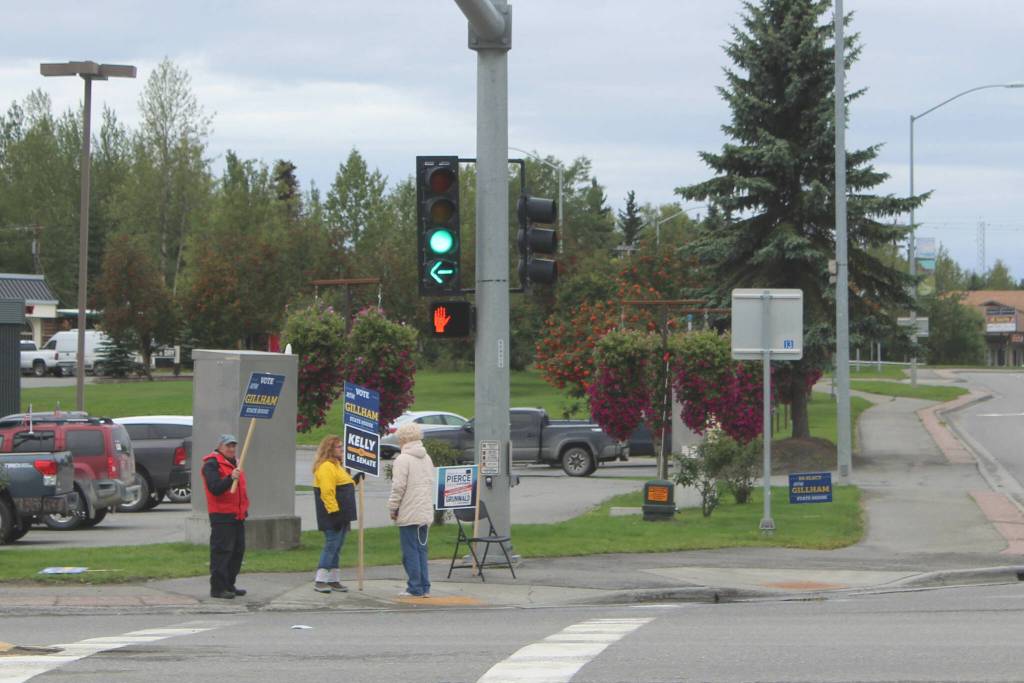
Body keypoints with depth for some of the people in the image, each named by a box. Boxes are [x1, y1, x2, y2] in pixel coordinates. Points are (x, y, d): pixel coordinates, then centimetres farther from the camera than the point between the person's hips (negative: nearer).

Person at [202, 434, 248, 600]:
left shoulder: (234, 463, 21)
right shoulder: (212, 464, -9)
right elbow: (214, 488, -23)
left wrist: (244, 508, 25)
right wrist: (230, 478, -36)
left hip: (237, 515, 9)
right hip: (221, 516, -9)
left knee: (238, 550, 10)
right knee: (222, 551, -11)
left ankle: (229, 585, 19)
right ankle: (218, 588, -11)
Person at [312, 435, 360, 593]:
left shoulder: (336, 465, 20)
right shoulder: (326, 467, -15)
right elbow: (327, 492, -22)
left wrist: (355, 479, 20)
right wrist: (334, 511, -25)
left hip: (342, 515, 10)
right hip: (333, 516, -10)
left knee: (336, 547, 12)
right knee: (331, 545, -11)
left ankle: (333, 580, 17)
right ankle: (320, 581, -11)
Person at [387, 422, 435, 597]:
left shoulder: (403, 459, -11)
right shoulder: (427, 458, 14)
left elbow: (398, 487, -15)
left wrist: (393, 508, -4)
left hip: (409, 514, -7)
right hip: (426, 513, 7)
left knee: (410, 551, -2)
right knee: (422, 550, 12)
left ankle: (415, 588, -2)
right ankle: (424, 587, 11)